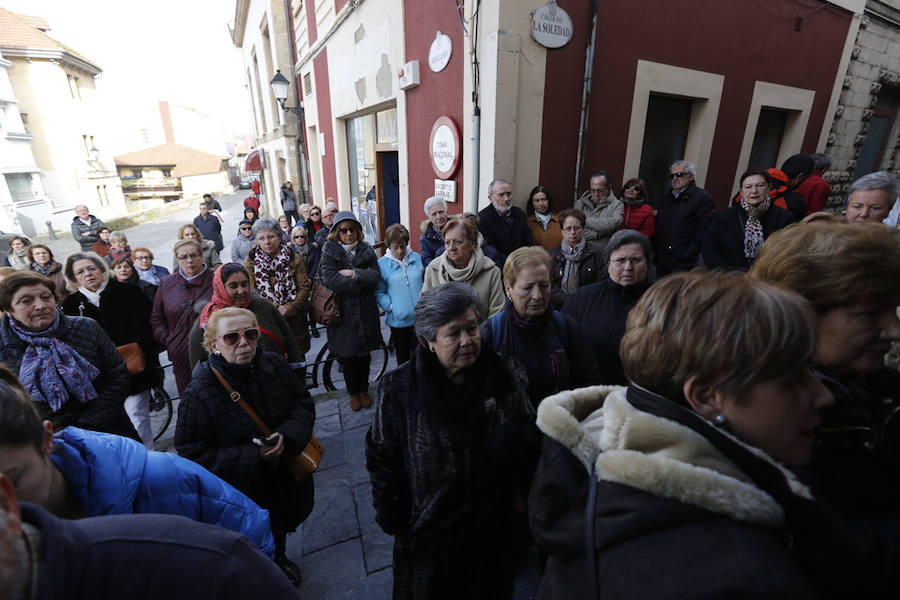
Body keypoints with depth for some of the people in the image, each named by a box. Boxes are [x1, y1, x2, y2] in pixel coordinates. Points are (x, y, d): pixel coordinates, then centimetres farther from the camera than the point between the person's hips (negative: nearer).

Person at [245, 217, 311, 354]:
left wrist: (287, 309, -16)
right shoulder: (250, 262, 3)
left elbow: (304, 288, -2)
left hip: (293, 321, 1)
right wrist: (275, 308, -17)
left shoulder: (295, 259, 3)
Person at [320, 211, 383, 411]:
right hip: (342, 313, -2)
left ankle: (364, 390, 35)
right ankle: (353, 393, 31)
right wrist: (363, 279, -15)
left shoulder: (366, 250, 4)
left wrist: (354, 273, -21)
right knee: (347, 357, 10)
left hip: (366, 312, 2)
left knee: (364, 355, 15)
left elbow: (376, 276, -8)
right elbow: (330, 280, -20)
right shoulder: (329, 252, -4)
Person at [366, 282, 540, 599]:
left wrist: (519, 493, -1)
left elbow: (529, 440, -1)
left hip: (494, 528, 2)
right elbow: (383, 459, -9)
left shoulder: (506, 374, -15)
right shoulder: (399, 388, -19)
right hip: (428, 534, -1)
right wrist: (394, 520, -4)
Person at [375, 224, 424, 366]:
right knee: (403, 357, 13)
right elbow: (379, 291, -3)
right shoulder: (382, 263, -1)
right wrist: (390, 306, -15)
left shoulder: (417, 258, 6)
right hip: (398, 319, -1)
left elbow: (426, 283, 14)